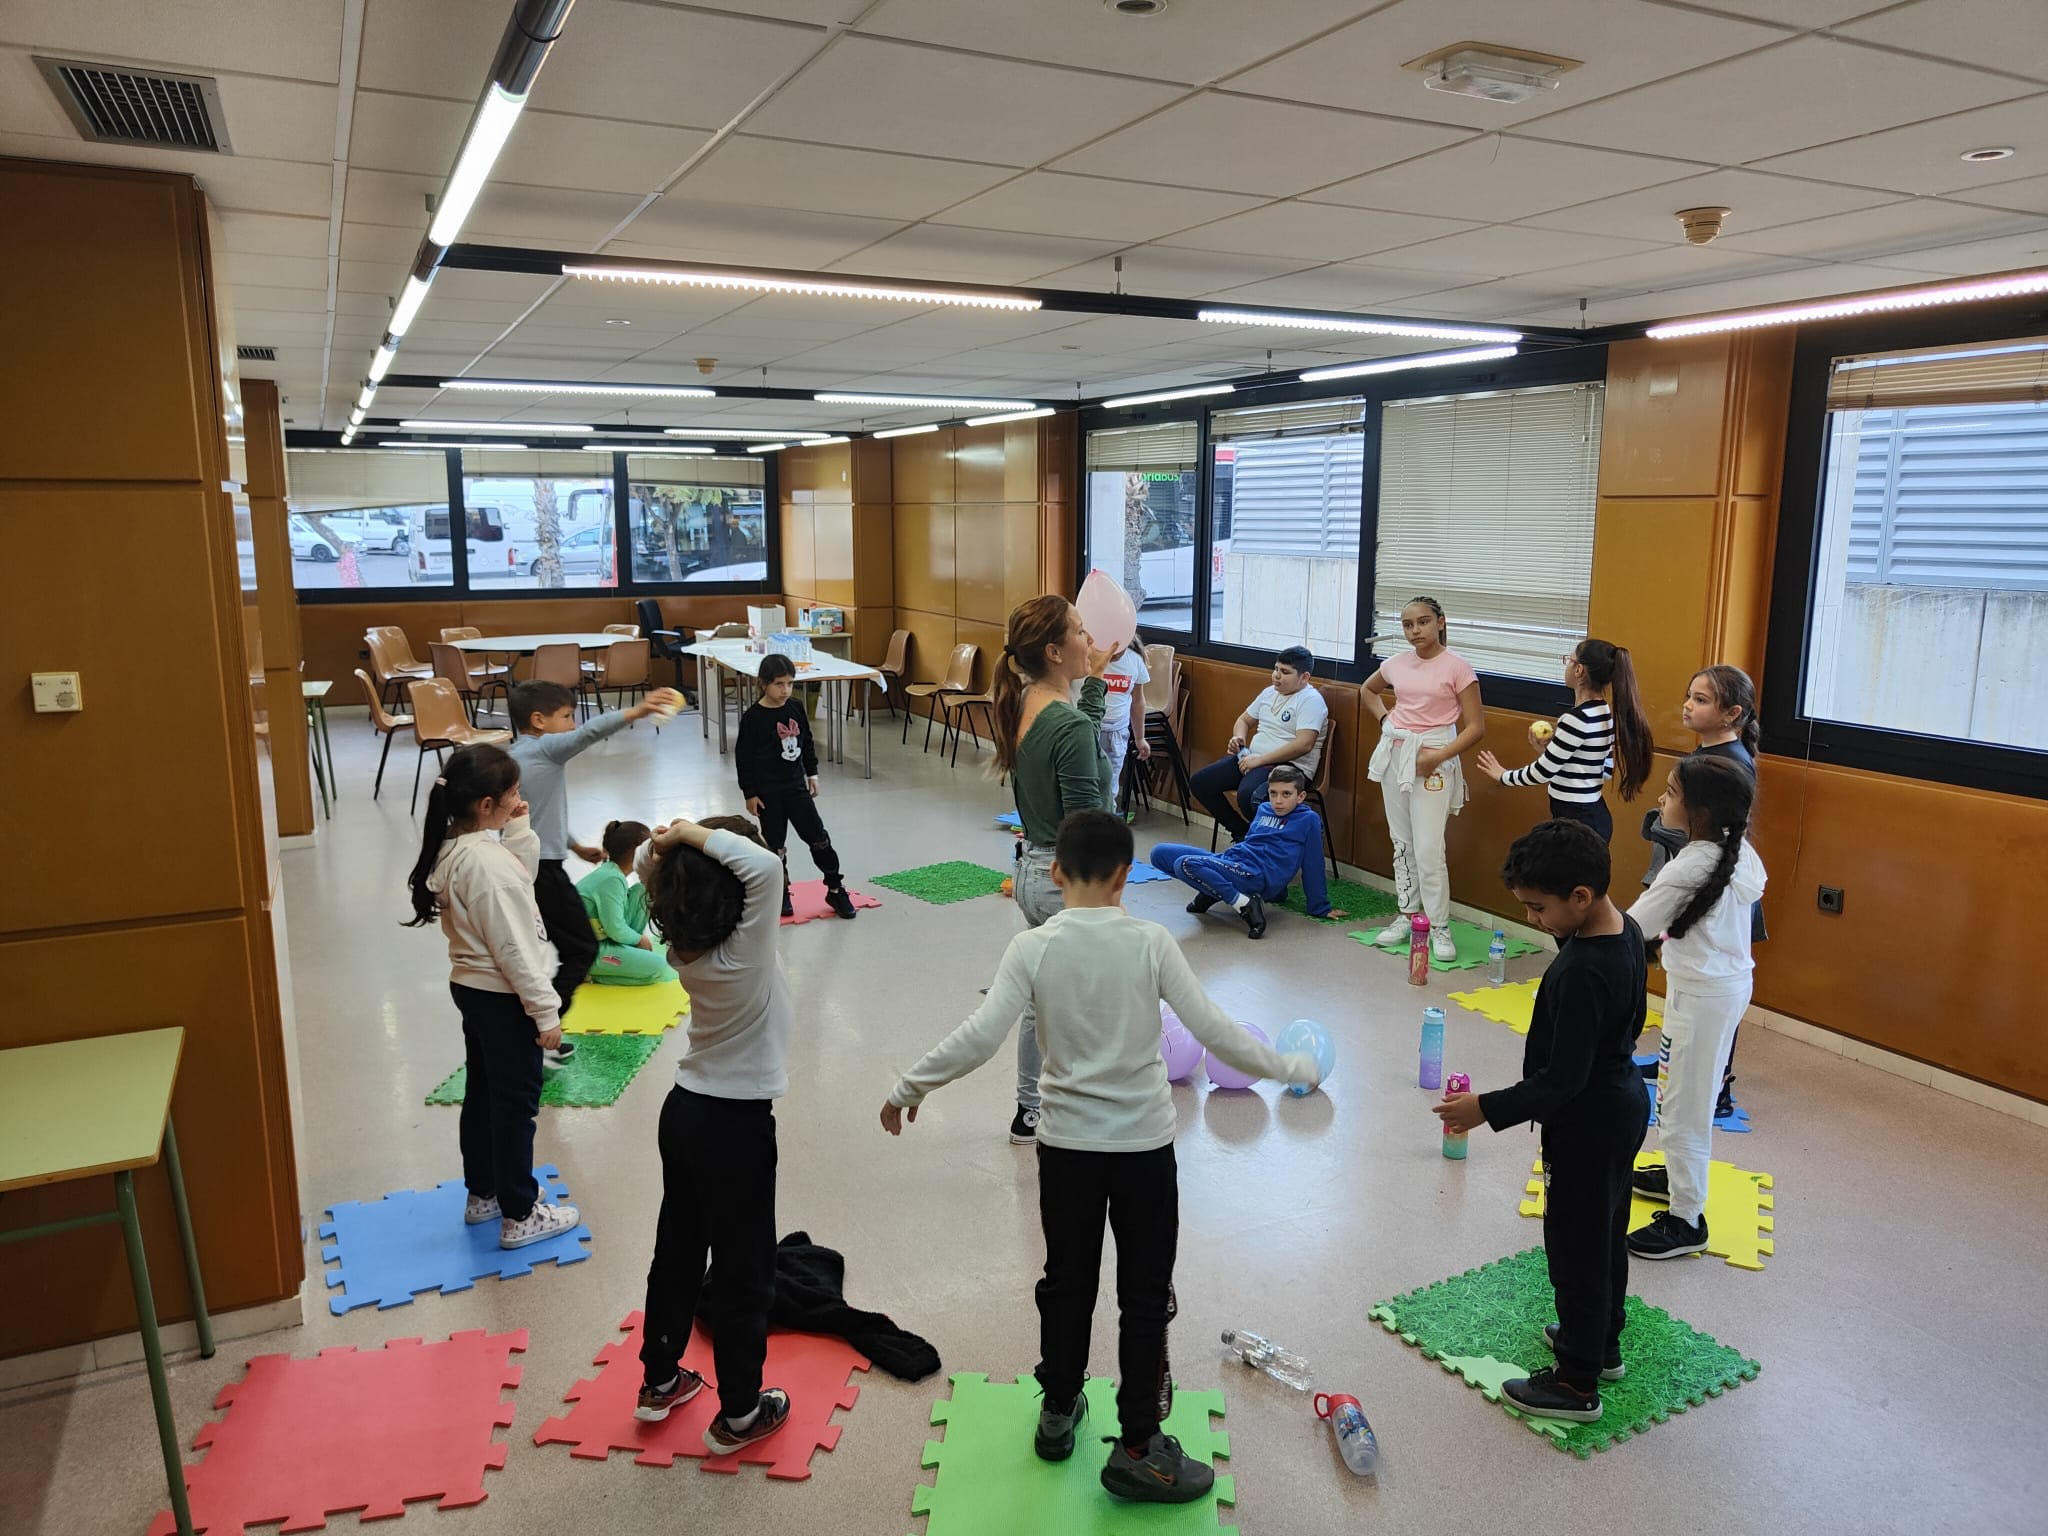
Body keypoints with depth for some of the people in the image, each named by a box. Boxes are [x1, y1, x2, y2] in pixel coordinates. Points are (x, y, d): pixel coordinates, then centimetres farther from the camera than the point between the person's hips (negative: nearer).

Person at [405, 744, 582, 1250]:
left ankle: (483, 1194, 38)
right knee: (516, 1104, 3)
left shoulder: (452, 847, 1)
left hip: (471, 987, 10)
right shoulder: (488, 863, -28)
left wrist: (519, 828, -3)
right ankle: (519, 1217, 16)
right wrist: (545, 1010, -19)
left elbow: (524, 871, 12)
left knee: (482, 1093, 22)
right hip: (503, 998, -10)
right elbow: (513, 947, -25)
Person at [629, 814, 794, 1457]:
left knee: (677, 1250, 22)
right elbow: (766, 867, -43)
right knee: (743, 1271, 9)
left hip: (684, 1110, 7)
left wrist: (665, 846, -15)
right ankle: (739, 1413, 24)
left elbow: (649, 873, 7)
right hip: (737, 1125, -7)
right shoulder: (743, 950, -27)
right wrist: (696, 835, -30)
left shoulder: (682, 942, -7)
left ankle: (659, 1380, 40)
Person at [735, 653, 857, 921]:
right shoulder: (753, 717, -13)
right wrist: (749, 793, -9)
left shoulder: (796, 710, 0)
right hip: (768, 793, -4)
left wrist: (812, 774, 14)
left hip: (796, 787, 4)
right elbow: (743, 757, -10)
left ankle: (835, 889, 11)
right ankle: (781, 895, 21)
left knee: (818, 836, 2)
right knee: (775, 844, 7)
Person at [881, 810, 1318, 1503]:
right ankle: (1136, 1448, 20)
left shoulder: (1033, 947, -11)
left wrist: (905, 1090, -4)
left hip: (1066, 1142, 2)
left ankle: (1058, 1413, 37)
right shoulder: (1151, 942, -12)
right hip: (1146, 1144, -1)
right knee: (1145, 1296, 11)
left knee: (1067, 1284, 19)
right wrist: (1290, 1069, 3)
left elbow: (977, 1039, -17)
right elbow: (1216, 1034, -12)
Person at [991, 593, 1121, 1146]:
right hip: (1071, 882, -9)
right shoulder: (1068, 727, -24)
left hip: (1031, 870, 9)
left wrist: (1094, 678, 20)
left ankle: (1030, 1112, 38)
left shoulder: (1023, 706, 2)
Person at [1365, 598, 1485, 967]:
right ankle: (1407, 915, 22)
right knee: (1402, 842, 12)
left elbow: (1476, 728, -10)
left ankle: (1439, 927, 2)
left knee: (1428, 849, -8)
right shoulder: (1397, 664, 4)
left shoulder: (1457, 667, -10)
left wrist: (1438, 756, -19)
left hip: (1431, 759, -5)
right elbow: (1368, 690, 26)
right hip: (1395, 753, 6)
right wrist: (1384, 718, 9)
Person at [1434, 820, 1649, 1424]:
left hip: (1586, 1126, -10)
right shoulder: (1626, 927, -5)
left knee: (1576, 1247, 7)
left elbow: (1561, 1080, -28)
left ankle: (1578, 1383, 23)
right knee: (1607, 1234, 24)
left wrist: (1488, 1108, -20)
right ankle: (1603, 1343, 43)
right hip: (1624, 1103, 10)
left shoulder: (1579, 972, -34)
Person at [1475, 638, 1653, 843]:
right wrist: (1554, 746, 13)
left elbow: (1542, 772, -15)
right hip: (1596, 816, 10)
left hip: (1576, 821, -10)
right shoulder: (1605, 714, 7)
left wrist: (1503, 776, 2)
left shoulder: (1576, 719, -21)